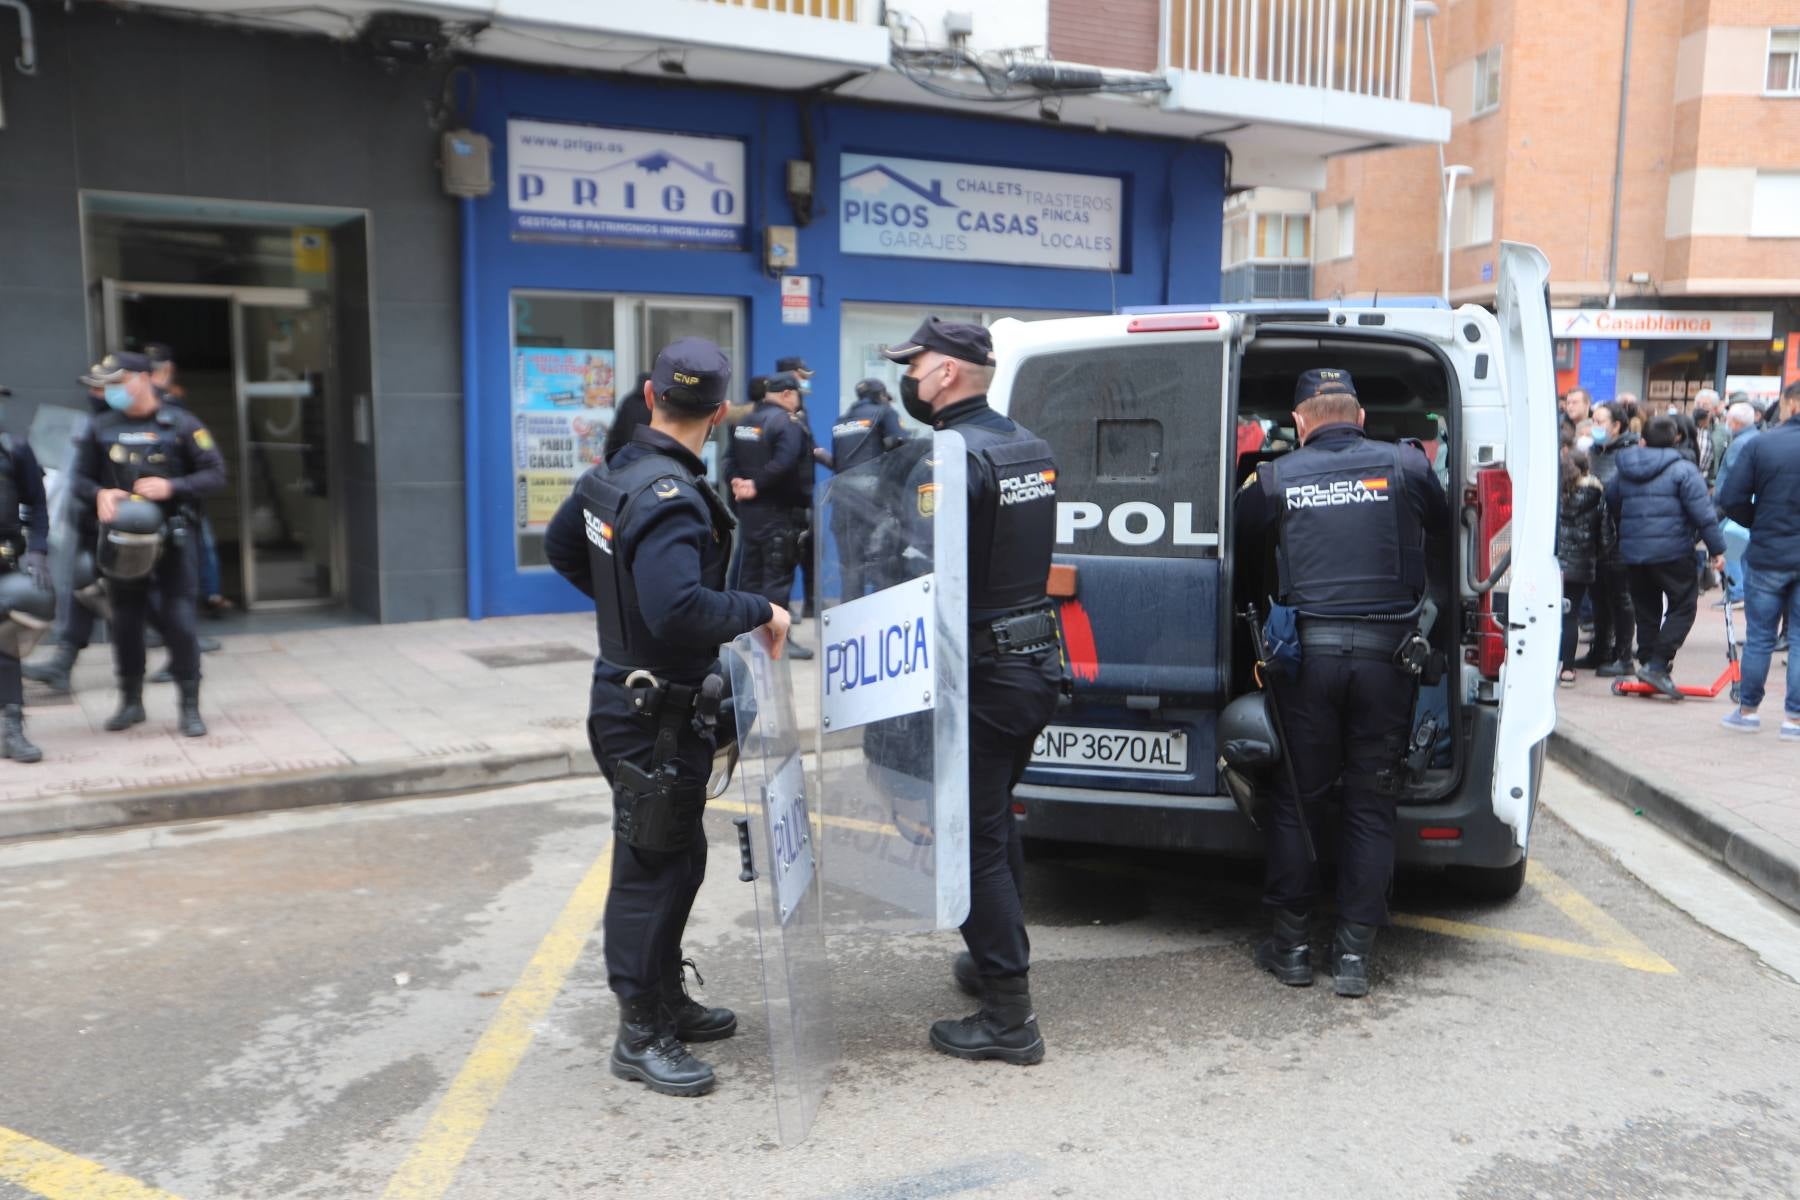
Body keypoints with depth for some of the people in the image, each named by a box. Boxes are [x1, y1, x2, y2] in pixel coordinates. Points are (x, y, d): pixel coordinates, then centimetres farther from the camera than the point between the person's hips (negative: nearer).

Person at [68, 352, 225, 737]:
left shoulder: (180, 424, 0)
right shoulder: (100, 428, 8)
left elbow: (215, 474, -2)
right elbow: (79, 477, 13)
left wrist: (171, 487, -16)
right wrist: (100, 494, -9)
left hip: (172, 536, -3)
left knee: (179, 621, -6)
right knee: (125, 622, 9)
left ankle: (190, 708, 2)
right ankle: (131, 702, 25)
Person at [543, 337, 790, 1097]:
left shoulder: (613, 474, 6)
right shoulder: (670, 498, -25)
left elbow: (561, 545, 22)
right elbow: (679, 608, -38)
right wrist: (759, 612, -23)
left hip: (627, 690, 10)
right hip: (656, 714, -10)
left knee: (677, 859, 21)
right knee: (650, 868, 1)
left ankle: (666, 1001, 35)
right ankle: (641, 1035, 14)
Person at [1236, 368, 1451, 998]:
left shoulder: (1277, 477, 1)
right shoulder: (1406, 465, 4)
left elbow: (1239, 536, 14)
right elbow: (1444, 525, 20)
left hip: (1307, 651, -1)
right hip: (1386, 650, 1)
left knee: (1297, 796, 11)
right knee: (1370, 803, 9)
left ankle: (1292, 944, 18)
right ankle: (1354, 953, 13)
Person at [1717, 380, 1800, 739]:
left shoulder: (1763, 443, -7)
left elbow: (1730, 498, -9)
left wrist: (1760, 524, 7)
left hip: (1768, 555, -1)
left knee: (1759, 637, 9)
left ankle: (1747, 710, 19)